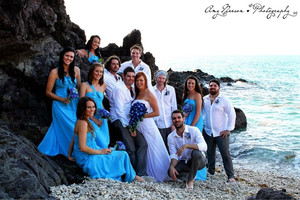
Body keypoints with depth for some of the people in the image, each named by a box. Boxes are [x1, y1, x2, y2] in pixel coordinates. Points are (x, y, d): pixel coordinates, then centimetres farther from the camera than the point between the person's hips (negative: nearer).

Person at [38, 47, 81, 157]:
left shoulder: (76, 70, 4)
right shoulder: (55, 72, -8)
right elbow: (48, 92, -4)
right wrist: (63, 99, -15)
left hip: (74, 104, 5)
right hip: (60, 106, -4)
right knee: (69, 128, -4)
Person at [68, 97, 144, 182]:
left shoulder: (80, 122, 8)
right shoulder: (83, 123, -23)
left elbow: (73, 142, 11)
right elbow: (83, 147, -26)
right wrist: (100, 151, -16)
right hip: (87, 160, -10)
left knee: (122, 154, 17)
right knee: (123, 155, 2)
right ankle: (131, 177, 24)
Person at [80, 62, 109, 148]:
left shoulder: (103, 85, 14)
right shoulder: (85, 85, -1)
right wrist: (93, 118, -13)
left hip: (102, 119, 5)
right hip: (90, 118, -5)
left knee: (105, 143, 0)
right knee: (101, 143, -16)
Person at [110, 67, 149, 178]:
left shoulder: (131, 90, 20)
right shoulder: (119, 89, -5)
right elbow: (119, 110, -12)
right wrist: (128, 126, -13)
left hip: (129, 121, 7)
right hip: (119, 122, -7)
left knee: (143, 144, -10)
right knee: (131, 148, -17)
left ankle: (141, 174, -12)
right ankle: (135, 175, -5)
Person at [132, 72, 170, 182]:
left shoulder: (149, 95, -4)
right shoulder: (136, 95, 15)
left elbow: (156, 112, -9)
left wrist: (142, 116, -12)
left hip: (147, 124, -6)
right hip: (138, 126, 6)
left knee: (151, 150, -2)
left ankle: (160, 174, 8)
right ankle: (148, 174, 12)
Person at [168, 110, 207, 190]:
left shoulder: (194, 130, -15)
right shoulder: (171, 137, -3)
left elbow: (204, 147, -29)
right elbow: (174, 155, -8)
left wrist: (186, 145, -41)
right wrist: (172, 166, -30)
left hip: (198, 160, -3)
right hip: (183, 162, 3)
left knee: (196, 153, -37)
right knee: (171, 172, -27)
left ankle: (190, 179, -17)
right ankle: (188, 176, 5)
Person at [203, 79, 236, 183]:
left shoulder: (224, 100, -3)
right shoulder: (204, 99, 8)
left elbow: (232, 114, -3)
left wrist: (228, 129, -8)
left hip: (221, 132, -4)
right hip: (208, 132, 4)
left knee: (225, 154, -7)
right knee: (210, 153, 12)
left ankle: (231, 176, -1)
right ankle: (211, 172, 27)